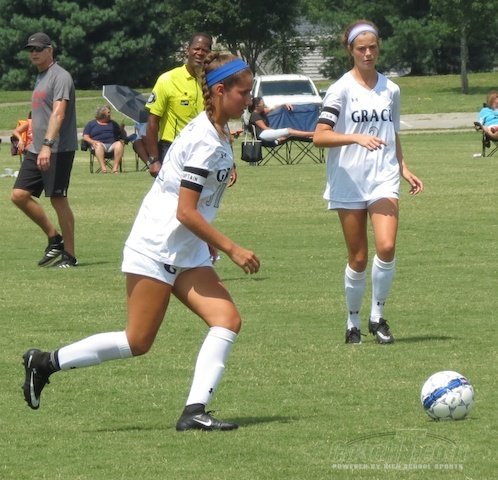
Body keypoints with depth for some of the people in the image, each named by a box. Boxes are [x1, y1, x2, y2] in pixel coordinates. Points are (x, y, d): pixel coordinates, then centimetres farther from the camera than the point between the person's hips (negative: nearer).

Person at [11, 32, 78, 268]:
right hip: (36, 150, 9)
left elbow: (58, 113, -21)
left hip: (58, 150, -9)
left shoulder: (60, 76, -10)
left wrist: (47, 145, -31)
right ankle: (55, 239, 13)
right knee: (19, 195, 2)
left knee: (58, 199, -6)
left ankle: (69, 255, 2)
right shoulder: (40, 77, 19)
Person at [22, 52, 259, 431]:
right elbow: (186, 212, -22)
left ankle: (195, 410, -16)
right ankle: (46, 362, 10)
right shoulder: (203, 141, -19)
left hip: (187, 252, 9)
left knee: (227, 319, -9)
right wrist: (232, 250, -20)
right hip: (156, 247, -9)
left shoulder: (219, 135, 10)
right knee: (138, 342, -4)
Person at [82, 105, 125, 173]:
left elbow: (121, 134, 23)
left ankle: (115, 167, -40)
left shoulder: (113, 124, 28)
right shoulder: (91, 124, 19)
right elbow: (85, 137, 9)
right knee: (99, 145, -38)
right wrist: (92, 141, -11)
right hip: (100, 143, -2)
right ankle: (103, 167, -50)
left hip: (112, 144, 2)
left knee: (119, 144, -32)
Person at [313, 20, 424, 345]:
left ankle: (378, 317, -1)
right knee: (358, 258, 1)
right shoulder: (342, 89, -4)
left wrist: (405, 170, 12)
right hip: (349, 182, -2)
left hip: (384, 178, 2)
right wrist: (357, 138, -26)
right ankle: (353, 323, 19)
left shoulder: (390, 89, 10)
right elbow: (320, 136, -13)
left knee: (386, 247, -17)